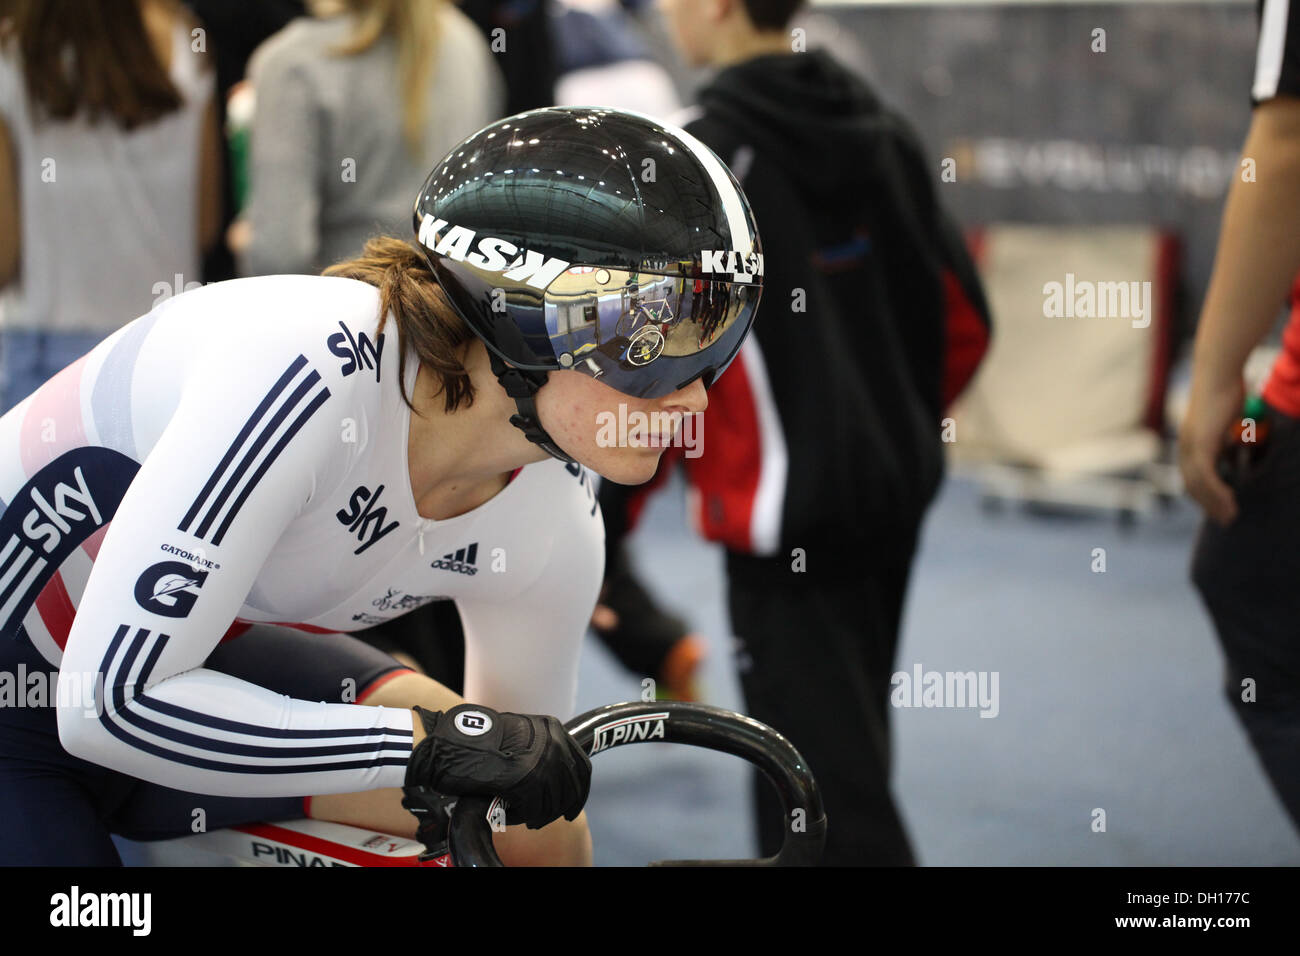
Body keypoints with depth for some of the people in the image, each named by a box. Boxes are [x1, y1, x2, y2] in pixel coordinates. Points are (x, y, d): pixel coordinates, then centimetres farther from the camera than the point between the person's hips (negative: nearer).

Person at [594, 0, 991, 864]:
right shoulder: (886, 134, 7)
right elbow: (963, 322, 12)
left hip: (785, 517, -8)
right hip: (893, 502, 8)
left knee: (830, 797, -5)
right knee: (846, 747, 22)